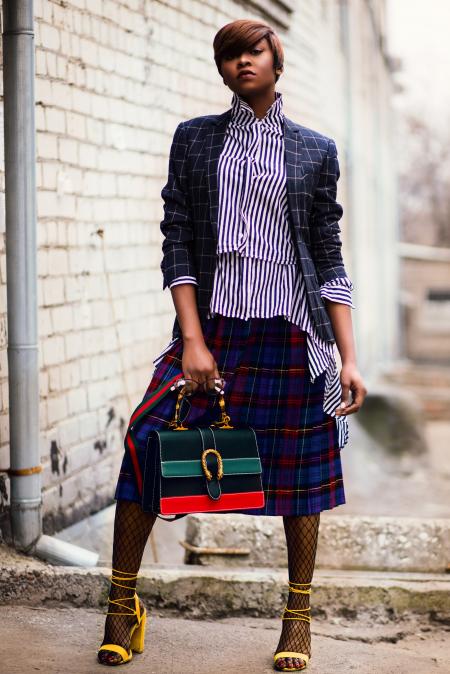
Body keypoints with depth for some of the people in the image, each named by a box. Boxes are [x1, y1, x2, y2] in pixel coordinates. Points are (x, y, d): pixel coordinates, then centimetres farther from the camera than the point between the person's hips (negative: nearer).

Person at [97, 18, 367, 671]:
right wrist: (193, 339, -8)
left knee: (298, 473, 5)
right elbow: (177, 245, 3)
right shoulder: (194, 139, 9)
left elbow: (329, 260, 7)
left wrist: (350, 359, 1)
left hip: (290, 334, 0)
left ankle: (298, 616, 22)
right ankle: (123, 604, 10)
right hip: (211, 326, 0)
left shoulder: (314, 151, 8)